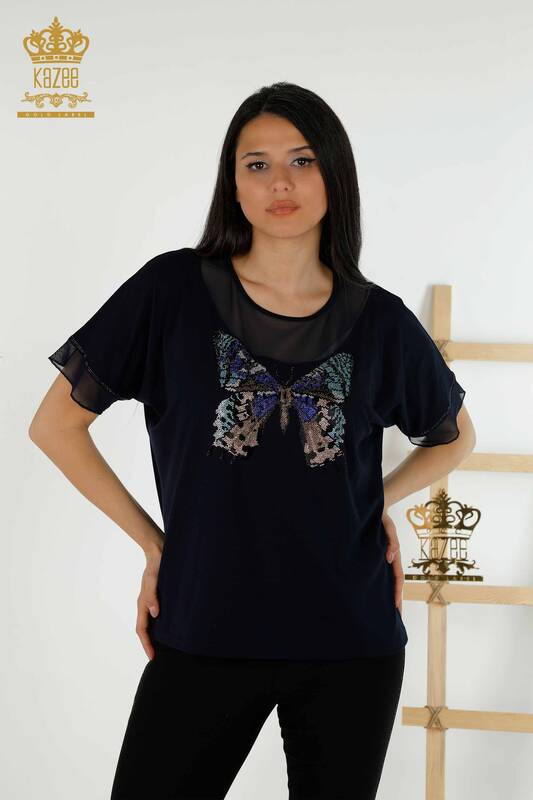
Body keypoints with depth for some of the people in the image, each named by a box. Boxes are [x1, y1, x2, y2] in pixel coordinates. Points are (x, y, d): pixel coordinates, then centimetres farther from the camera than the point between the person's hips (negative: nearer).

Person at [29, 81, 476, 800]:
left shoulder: (380, 322, 0)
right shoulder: (174, 290, -6)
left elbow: (456, 435, 19)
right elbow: (55, 424, 0)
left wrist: (380, 502, 3)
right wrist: (154, 545, -1)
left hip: (352, 644, 2)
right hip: (204, 639, -2)